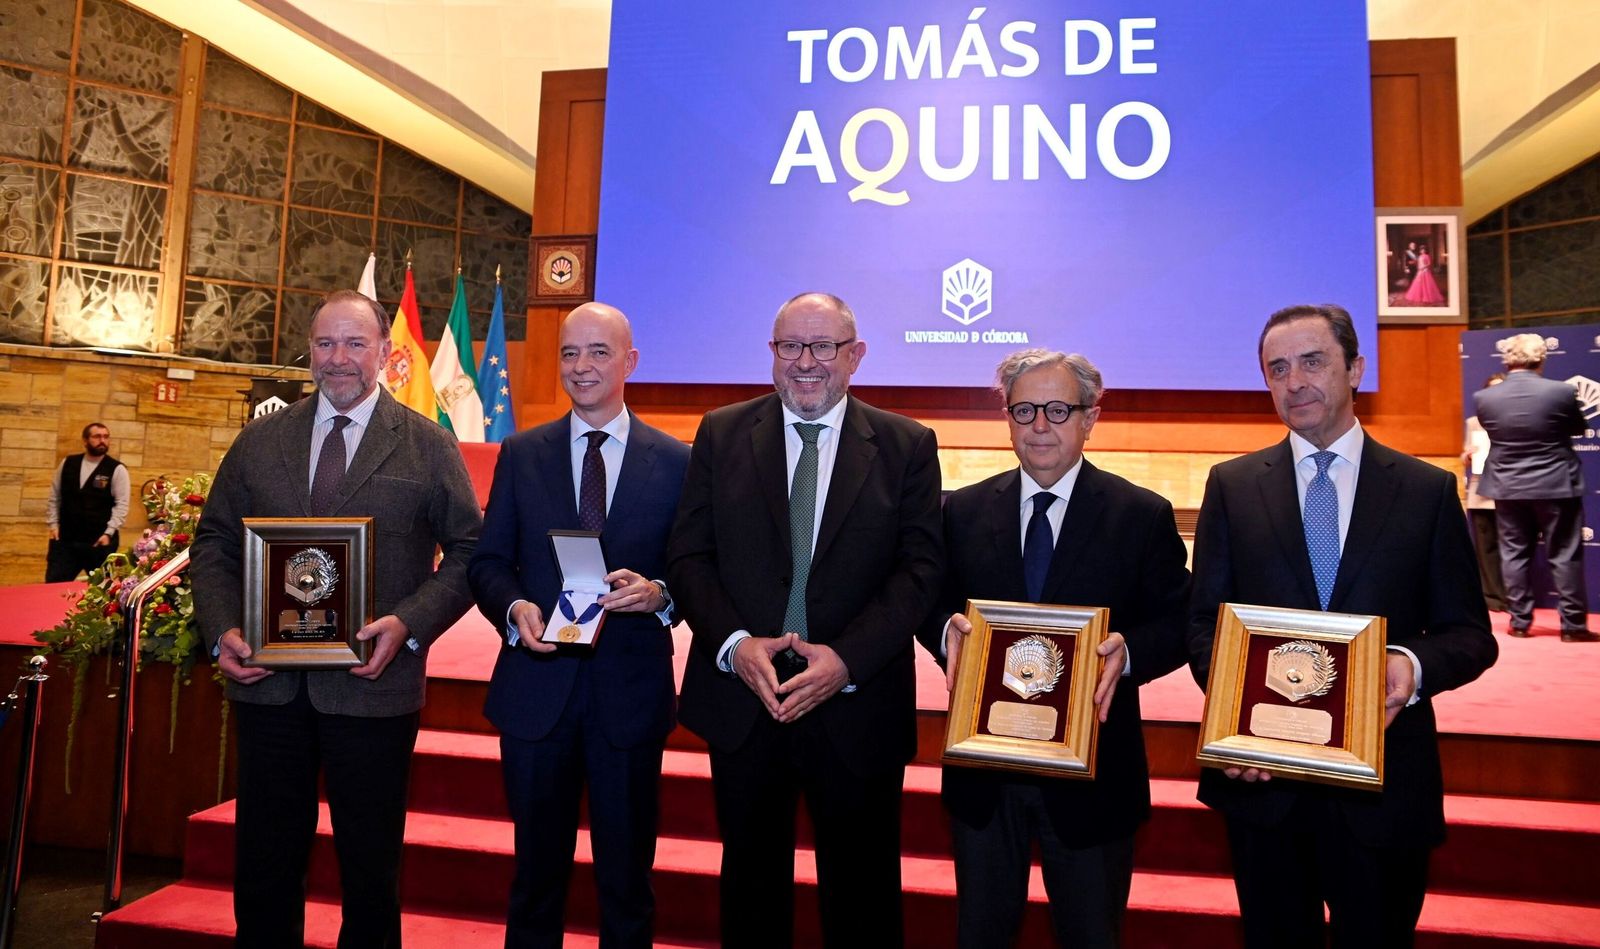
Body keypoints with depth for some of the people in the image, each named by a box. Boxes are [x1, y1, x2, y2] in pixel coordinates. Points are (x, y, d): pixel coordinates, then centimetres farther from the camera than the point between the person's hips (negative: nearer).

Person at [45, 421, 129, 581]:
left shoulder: (117, 469, -5)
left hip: (99, 541, -3)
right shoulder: (67, 463, 7)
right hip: (65, 538, 3)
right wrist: (53, 525, 5)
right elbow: (55, 497, 13)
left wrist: (108, 533, -14)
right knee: (53, 586, 4)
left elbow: (122, 504, -8)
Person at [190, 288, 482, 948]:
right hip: (268, 685, 3)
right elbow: (214, 542, 11)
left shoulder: (428, 446, -1)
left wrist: (408, 624, -17)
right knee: (264, 865, 16)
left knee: (370, 869, 11)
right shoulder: (260, 441, 9)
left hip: (372, 687, -3)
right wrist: (221, 631, -5)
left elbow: (469, 550, -3)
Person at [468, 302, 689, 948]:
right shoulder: (522, 454, 4)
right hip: (537, 685, 1)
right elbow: (487, 561, 5)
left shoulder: (676, 461, 0)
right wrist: (515, 607, -14)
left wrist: (659, 594, -21)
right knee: (537, 867, 17)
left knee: (626, 876, 13)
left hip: (631, 692, -1)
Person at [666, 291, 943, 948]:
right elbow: (689, 555, 0)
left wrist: (846, 658, -18)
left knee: (861, 896, 15)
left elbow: (920, 569, -6)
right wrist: (735, 644, -15)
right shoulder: (721, 434, 2)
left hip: (856, 709, -1)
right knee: (751, 881, 21)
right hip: (740, 697, 2)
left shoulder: (907, 446, -1)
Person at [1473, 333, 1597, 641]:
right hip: (1556, 486, -1)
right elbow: (1579, 427, 5)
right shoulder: (1561, 392, -13)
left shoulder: (1483, 398, -9)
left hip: (1508, 489, 2)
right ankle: (1573, 625, 11)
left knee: (1514, 555, 9)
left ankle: (1520, 622, 13)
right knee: (1565, 556, 7)